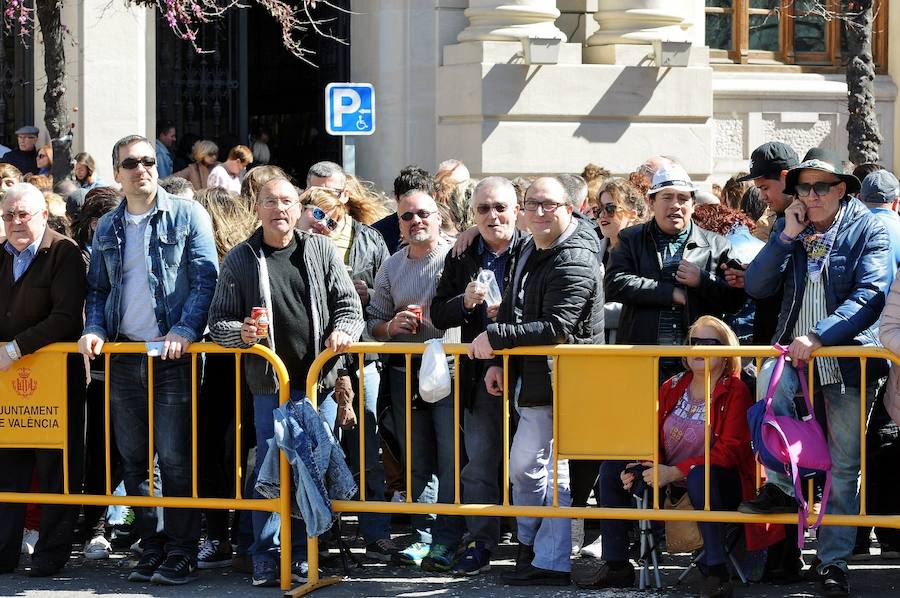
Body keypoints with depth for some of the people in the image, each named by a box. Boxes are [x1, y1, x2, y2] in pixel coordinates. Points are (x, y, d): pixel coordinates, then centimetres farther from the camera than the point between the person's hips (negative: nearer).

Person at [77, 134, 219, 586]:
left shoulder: (188, 216, 0)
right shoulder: (107, 228, 14)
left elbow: (205, 279, -6)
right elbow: (97, 288, 19)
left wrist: (185, 331, -17)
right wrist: (96, 329, 0)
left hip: (173, 353, -5)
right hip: (123, 357, 5)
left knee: (175, 457, -7)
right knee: (133, 458, 7)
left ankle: (181, 552, 0)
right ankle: (151, 545, 16)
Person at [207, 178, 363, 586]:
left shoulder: (321, 250, 8)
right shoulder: (240, 259, 3)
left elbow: (348, 303, 10)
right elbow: (218, 321, 3)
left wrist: (342, 330, -10)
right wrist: (241, 333, -17)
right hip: (271, 384, -2)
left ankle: (301, 554, 15)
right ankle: (266, 557, 7)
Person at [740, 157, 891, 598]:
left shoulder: (868, 230, -3)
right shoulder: (788, 228, 9)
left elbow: (871, 296, -14)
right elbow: (756, 287, 2)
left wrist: (818, 335, -24)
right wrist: (786, 236, -9)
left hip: (848, 357, -2)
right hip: (793, 350, 2)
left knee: (843, 467, 1)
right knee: (770, 376, -32)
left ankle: (833, 560, 11)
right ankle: (781, 485, -20)